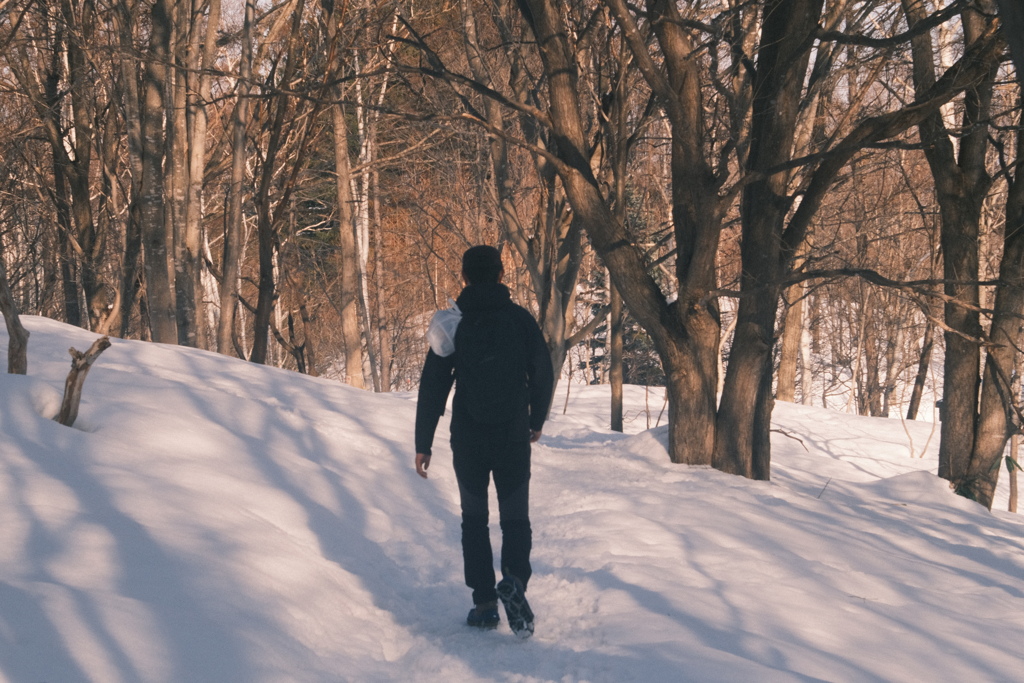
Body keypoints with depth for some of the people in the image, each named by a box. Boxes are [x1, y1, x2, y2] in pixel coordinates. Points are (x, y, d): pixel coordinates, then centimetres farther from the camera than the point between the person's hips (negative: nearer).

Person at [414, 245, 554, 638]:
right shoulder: (521, 319, -2)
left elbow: (432, 387, -3)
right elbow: (543, 376, 4)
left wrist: (423, 443, 3)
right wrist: (537, 421, 21)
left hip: (468, 439, 0)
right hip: (514, 437, 0)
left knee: (474, 518, 13)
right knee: (515, 517, 6)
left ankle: (484, 602, 7)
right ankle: (514, 579, -21)